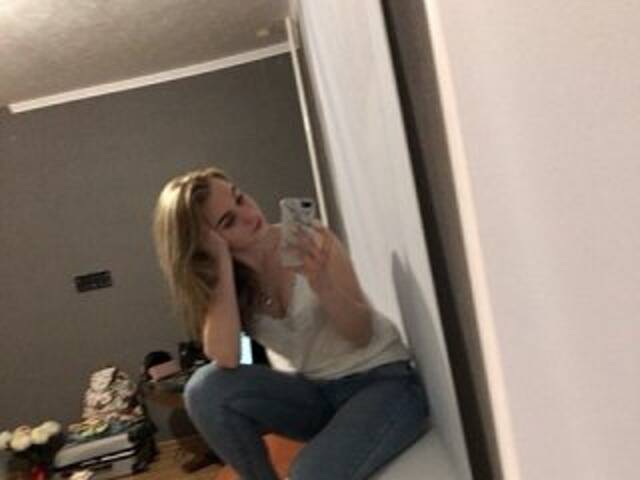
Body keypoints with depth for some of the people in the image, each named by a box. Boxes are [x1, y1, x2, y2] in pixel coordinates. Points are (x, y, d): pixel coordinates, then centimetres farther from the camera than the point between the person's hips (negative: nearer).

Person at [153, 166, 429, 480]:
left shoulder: (307, 239, -14)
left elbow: (362, 335, -15)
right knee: (205, 388, -19)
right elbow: (224, 359, -22)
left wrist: (322, 284, -34)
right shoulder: (218, 280, -4)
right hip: (317, 392, 4)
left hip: (384, 381, -3)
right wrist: (224, 261, -23)